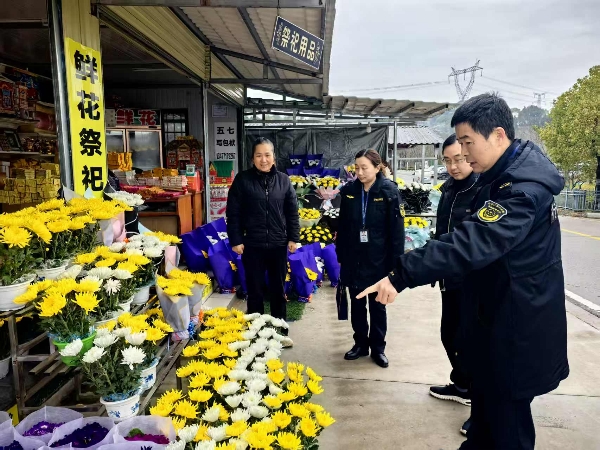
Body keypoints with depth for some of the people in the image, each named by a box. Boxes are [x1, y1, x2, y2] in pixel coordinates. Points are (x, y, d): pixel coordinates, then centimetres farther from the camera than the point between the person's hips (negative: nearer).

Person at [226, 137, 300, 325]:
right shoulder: (243, 180, -4)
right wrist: (235, 240, -7)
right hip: (252, 245, -2)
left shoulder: (283, 180, 3)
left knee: (278, 289, 15)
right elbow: (233, 213, -3)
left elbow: (292, 212, 6)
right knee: (255, 290, 10)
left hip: (278, 244, 2)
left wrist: (293, 238, 3)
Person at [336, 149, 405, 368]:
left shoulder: (389, 191, -10)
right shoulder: (349, 190, 0)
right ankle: (360, 343, 31)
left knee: (377, 305, 11)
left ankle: (378, 348, 26)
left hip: (378, 258, -3)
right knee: (357, 303, 14)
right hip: (354, 258, 3)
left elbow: (396, 228, -10)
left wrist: (396, 260, -11)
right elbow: (342, 226, 6)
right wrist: (340, 256, 6)